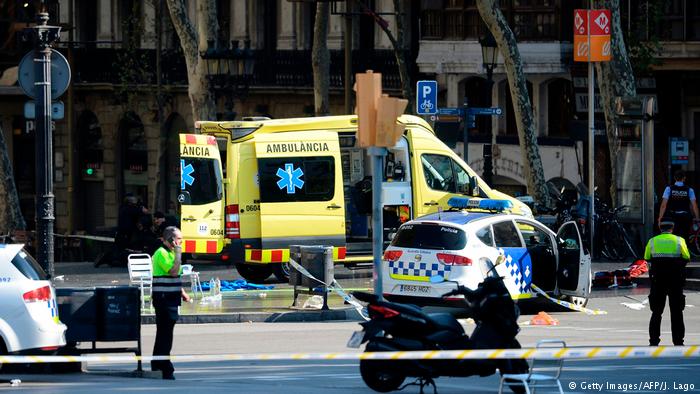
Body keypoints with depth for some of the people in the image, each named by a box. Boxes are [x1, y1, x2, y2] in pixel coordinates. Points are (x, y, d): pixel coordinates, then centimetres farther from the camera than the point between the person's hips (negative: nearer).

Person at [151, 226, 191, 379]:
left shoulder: (170, 252, 18)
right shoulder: (161, 253, -13)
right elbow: (173, 271, -24)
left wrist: (182, 293, 18)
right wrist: (178, 253, -19)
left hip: (171, 298, 10)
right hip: (163, 297, -10)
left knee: (163, 332, 15)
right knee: (165, 333, -9)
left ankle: (157, 365, 22)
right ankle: (165, 368, -9)